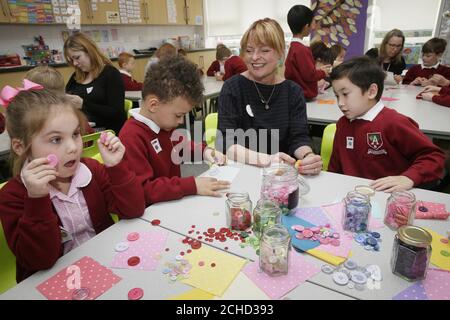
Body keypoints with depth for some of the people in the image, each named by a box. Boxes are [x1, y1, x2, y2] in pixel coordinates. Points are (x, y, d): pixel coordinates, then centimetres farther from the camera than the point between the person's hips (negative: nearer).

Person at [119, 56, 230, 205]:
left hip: (175, 201, 8)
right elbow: (141, 190, -28)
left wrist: (203, 150, 6)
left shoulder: (165, 124, 4)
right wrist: (192, 186, -31)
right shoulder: (131, 137, -25)